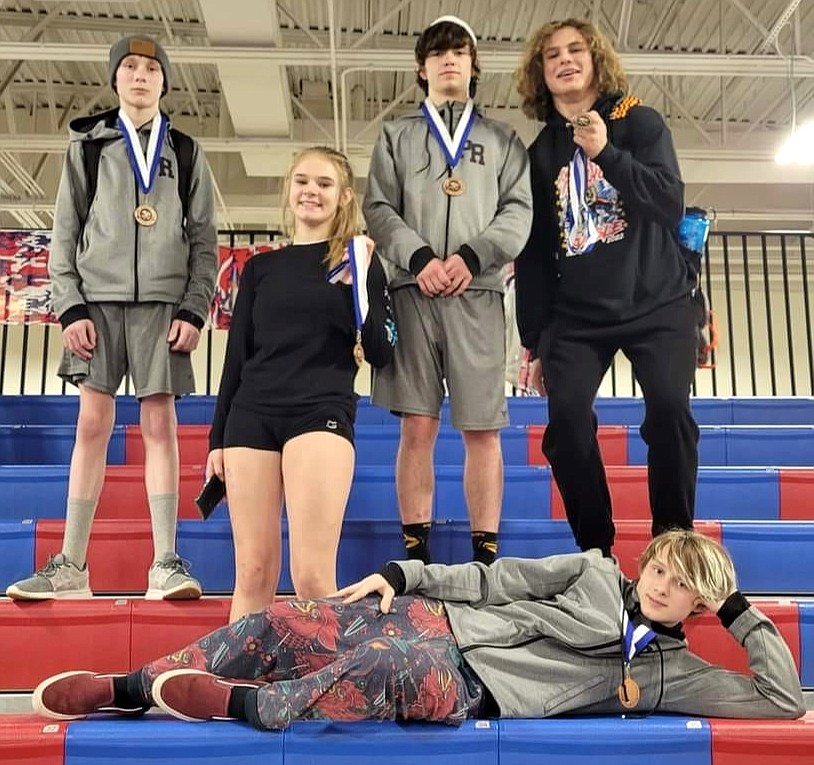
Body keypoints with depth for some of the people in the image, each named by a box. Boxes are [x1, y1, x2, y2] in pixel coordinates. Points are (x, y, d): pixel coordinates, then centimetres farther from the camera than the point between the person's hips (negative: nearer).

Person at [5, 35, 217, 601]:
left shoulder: (187, 153, 13)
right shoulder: (87, 146, 14)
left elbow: (204, 240, 8)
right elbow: (66, 232, 9)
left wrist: (194, 310, -4)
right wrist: (70, 306, -2)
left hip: (162, 302, 0)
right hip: (98, 299, 1)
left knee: (160, 423, -5)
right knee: (93, 423, -2)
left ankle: (166, 563, -2)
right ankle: (72, 567, 4)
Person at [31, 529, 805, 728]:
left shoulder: (672, 672, 10)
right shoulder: (596, 573, 13)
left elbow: (784, 700, 6)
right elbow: (498, 580, 10)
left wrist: (743, 614, 2)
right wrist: (401, 574, 2)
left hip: (470, 689, -2)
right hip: (432, 620, 3)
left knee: (407, 669, -39)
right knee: (278, 623, -14)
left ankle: (248, 704, -22)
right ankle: (134, 688, 1)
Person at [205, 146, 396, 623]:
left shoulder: (359, 261, 9)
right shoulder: (261, 267, 17)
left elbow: (381, 354, 0)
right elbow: (237, 356, 17)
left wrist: (357, 286, -12)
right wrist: (218, 435, 14)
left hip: (323, 413, -3)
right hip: (251, 416, 3)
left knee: (313, 576, -12)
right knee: (253, 572, 4)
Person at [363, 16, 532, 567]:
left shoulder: (503, 139, 19)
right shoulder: (397, 136, 19)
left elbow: (518, 210, 7)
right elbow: (378, 208, 7)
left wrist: (471, 257, -11)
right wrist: (420, 258, -11)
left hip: (478, 293, 0)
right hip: (413, 290, 0)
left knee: (483, 428, -2)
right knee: (418, 425, -3)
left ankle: (486, 553, 4)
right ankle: (416, 552, 3)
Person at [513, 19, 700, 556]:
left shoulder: (638, 123, 5)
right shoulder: (539, 153, 12)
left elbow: (672, 206, -8)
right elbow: (532, 253, 11)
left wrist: (606, 153, -20)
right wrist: (533, 341, 8)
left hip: (658, 305, -1)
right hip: (576, 317, 2)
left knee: (669, 408, -22)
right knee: (566, 420, -18)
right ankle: (596, 549, -4)